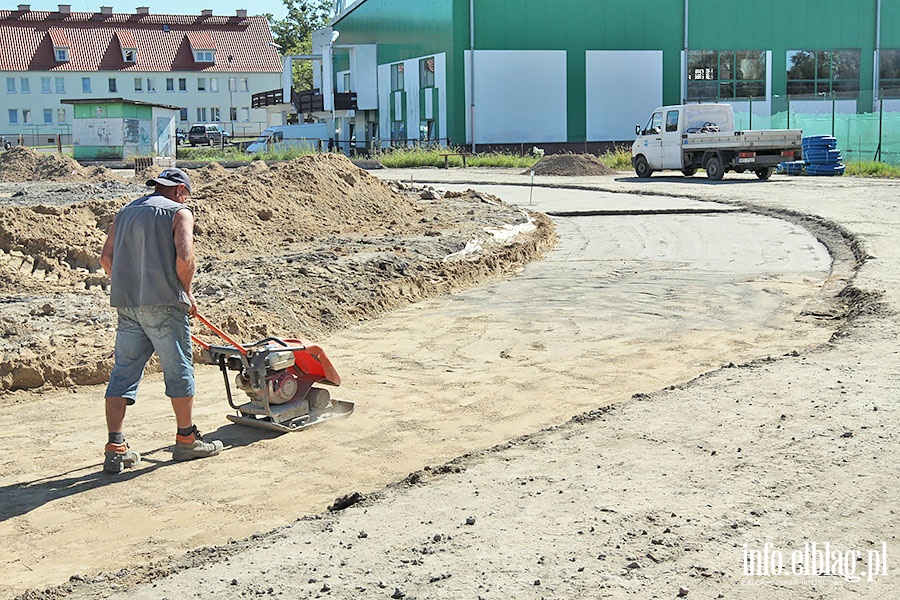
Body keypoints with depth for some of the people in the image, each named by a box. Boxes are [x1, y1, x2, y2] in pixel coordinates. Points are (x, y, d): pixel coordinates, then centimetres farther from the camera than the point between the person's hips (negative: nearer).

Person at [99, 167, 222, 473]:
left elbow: (107, 258, 13)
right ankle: (186, 439, 15)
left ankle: (115, 448, 2)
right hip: (163, 303, -6)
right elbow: (184, 258, -13)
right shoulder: (179, 212, 1)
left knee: (123, 372, 7)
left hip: (125, 303, 6)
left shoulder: (125, 212, 19)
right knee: (179, 370, 6)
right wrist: (186, 293, 1)